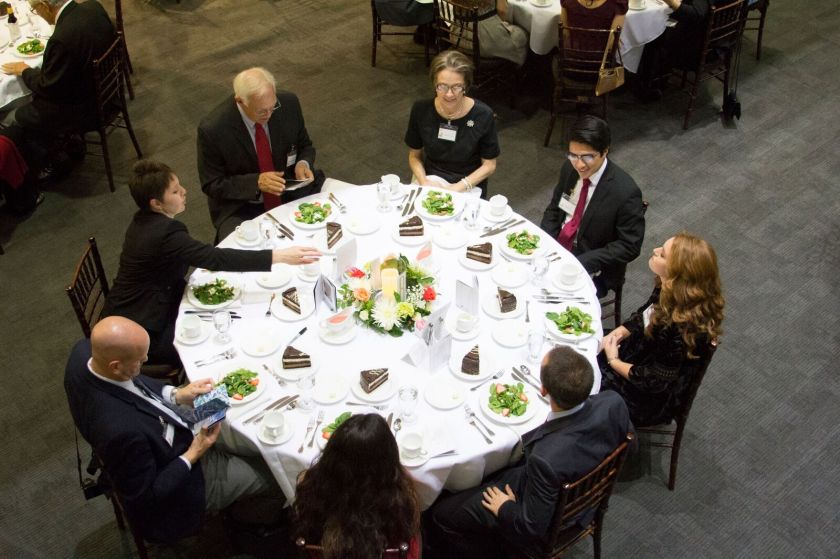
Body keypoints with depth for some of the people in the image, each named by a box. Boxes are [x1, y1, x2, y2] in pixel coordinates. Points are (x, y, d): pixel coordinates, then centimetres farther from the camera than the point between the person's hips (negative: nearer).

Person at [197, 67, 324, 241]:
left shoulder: (289, 104, -11)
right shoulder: (212, 129, -21)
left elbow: (305, 147, 7)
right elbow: (212, 185, -11)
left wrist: (303, 164, -16)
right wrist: (256, 182, -25)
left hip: (290, 195, 4)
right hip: (240, 208, -4)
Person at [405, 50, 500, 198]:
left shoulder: (483, 115, -14)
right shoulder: (421, 110, -7)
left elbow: (489, 165, -4)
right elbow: (414, 155, 6)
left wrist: (457, 188, -15)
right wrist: (424, 182, -12)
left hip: (468, 187, -1)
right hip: (431, 181, 1)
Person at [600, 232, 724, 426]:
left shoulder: (683, 327, -37)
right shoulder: (668, 290, -14)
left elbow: (655, 381, -26)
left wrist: (613, 362, -16)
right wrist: (618, 333, -8)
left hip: (647, 398, -7)